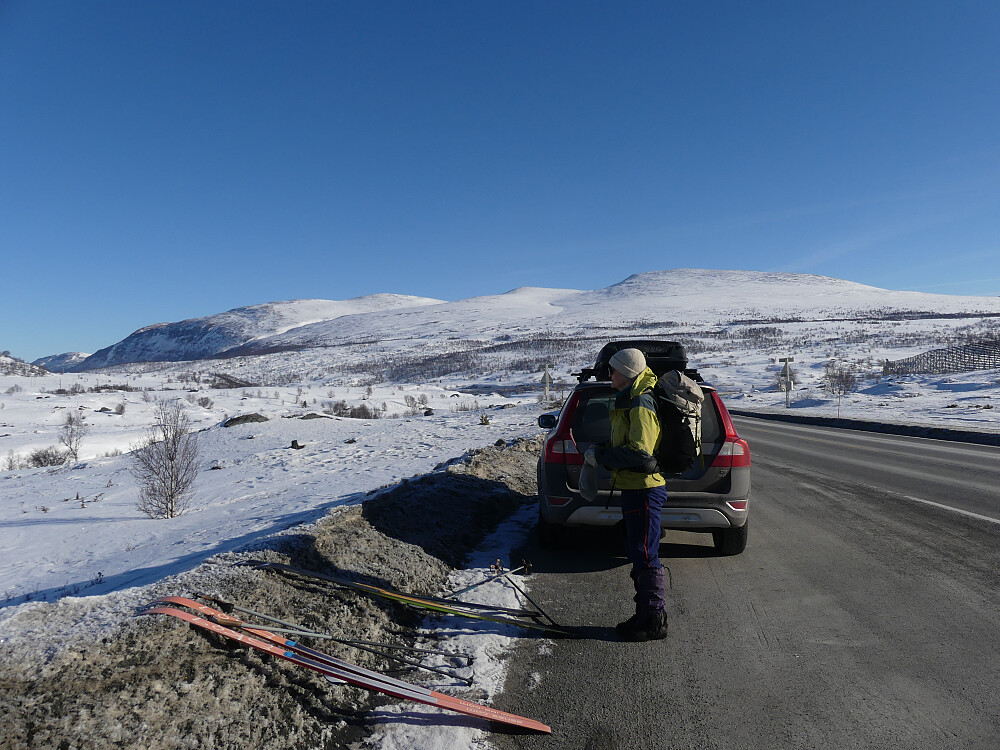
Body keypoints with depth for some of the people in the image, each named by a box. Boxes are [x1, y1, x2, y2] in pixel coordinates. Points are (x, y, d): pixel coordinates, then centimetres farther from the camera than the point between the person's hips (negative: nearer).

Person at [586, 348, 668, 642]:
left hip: (644, 489, -11)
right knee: (637, 554, 16)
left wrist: (600, 455, -17)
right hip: (635, 488, 11)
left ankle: (654, 621, 9)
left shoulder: (640, 406, -18)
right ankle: (646, 615, 27)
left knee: (645, 556, -2)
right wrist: (603, 454, 7)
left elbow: (639, 454, -26)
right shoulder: (630, 401, 15)